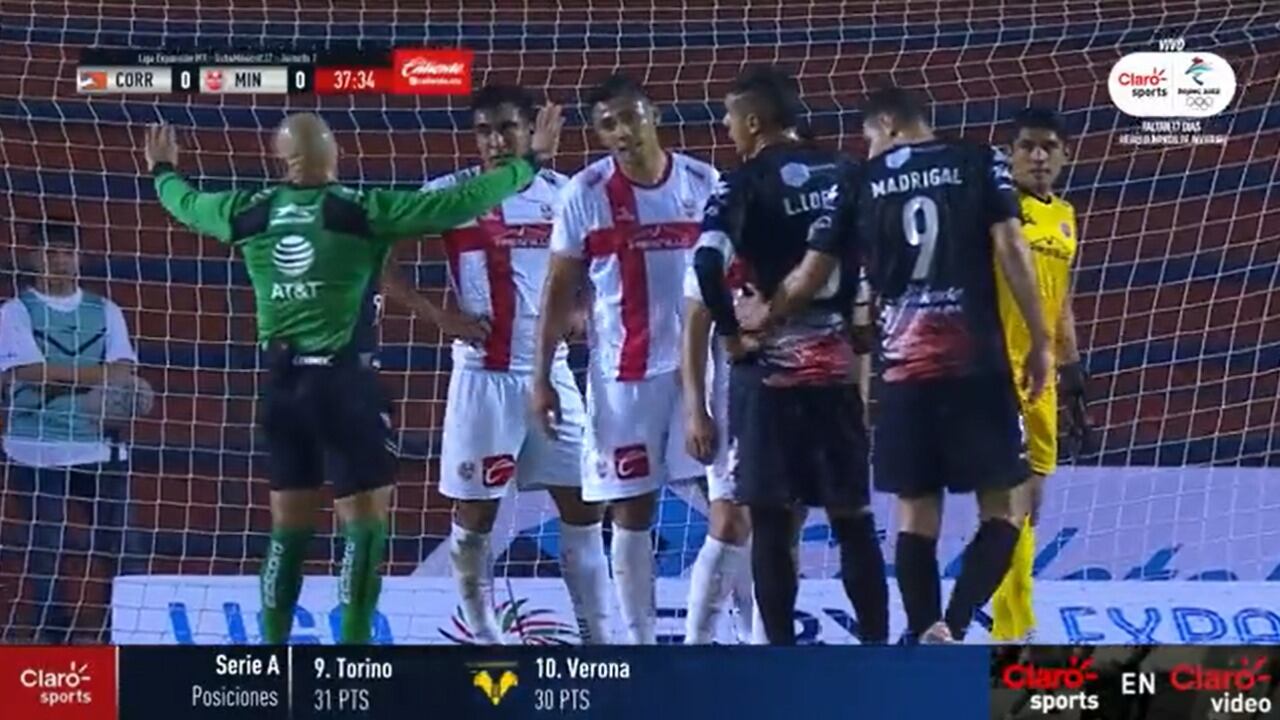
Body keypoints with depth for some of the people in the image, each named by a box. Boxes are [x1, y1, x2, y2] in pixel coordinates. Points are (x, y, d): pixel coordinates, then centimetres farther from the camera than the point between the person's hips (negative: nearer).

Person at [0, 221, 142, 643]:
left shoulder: (106, 312, 14)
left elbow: (124, 373, 2)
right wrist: (100, 376, -12)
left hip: (102, 450, 3)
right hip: (40, 453, -3)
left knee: (107, 548, 1)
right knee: (48, 550, -4)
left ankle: (99, 637, 9)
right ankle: (53, 638, 1)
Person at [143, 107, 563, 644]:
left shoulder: (252, 212, 4)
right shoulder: (361, 211, -9)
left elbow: (187, 205, 24)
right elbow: (459, 202, -12)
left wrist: (163, 171, 46)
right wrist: (530, 163, -1)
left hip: (282, 384, 5)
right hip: (342, 381, -5)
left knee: (289, 529, 15)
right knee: (366, 525, -1)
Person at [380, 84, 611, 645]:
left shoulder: (561, 193, 5)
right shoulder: (450, 193, -6)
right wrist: (442, 316, -11)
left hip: (551, 372, 3)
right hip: (483, 375, -3)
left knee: (582, 506, 4)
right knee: (474, 513, 2)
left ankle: (597, 636, 11)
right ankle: (484, 636, 15)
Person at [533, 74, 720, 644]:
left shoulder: (704, 184, 0)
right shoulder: (586, 193, -4)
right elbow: (560, 289, 1)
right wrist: (542, 377, -2)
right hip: (623, 374, -1)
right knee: (631, 512, 3)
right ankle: (641, 644, 12)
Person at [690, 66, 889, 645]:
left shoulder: (744, 185, -7)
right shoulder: (843, 174, 8)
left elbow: (708, 264, -22)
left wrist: (731, 333, -11)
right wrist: (861, 326, 14)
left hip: (769, 365, -4)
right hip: (838, 362, 4)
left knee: (771, 521, 1)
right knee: (853, 519, 11)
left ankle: (781, 651, 0)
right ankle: (877, 643, 12)